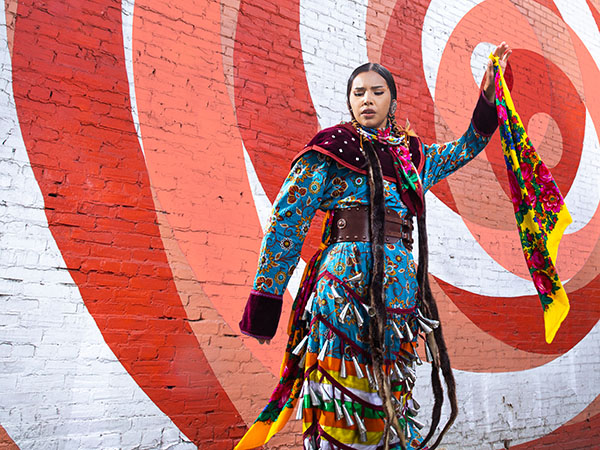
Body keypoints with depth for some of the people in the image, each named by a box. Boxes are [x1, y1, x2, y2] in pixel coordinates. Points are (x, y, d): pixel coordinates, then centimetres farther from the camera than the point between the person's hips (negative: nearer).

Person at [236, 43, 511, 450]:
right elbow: (286, 219, -1)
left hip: (401, 286, 5)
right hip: (347, 282, -5)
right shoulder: (332, 148, 3)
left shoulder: (414, 155, 17)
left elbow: (467, 146, 34)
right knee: (344, 387, -4)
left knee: (389, 393, 10)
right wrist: (265, 299, -5)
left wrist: (490, 90, 28)